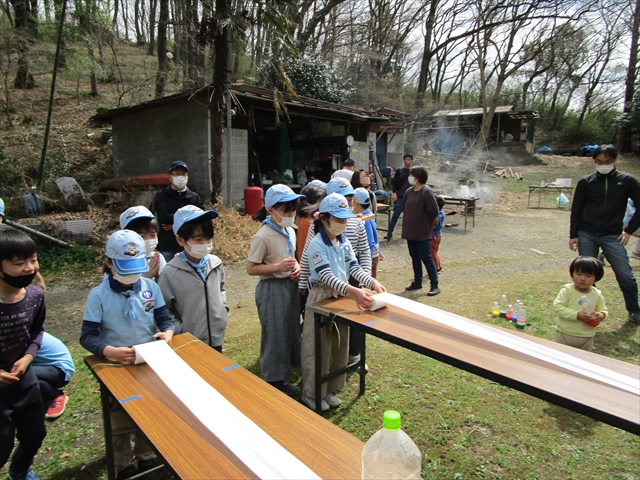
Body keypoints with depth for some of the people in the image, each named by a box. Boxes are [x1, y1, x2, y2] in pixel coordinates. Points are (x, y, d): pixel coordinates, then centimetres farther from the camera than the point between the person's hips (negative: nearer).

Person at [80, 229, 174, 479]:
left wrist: (167, 332, -25)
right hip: (117, 367, -2)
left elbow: (164, 318, -2)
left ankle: (146, 459, 45)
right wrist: (110, 351, -34)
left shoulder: (151, 287, -7)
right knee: (121, 424, 17)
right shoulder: (98, 295, -14)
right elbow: (88, 336, -16)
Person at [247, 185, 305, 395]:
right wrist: (278, 267, -26)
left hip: (290, 286, 8)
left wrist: (296, 267, -2)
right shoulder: (263, 237, -19)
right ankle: (273, 381, 22)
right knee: (275, 335, 3)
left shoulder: (290, 232, 6)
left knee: (291, 331, 17)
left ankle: (283, 377, 35)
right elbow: (251, 268, -17)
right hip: (272, 289, -8)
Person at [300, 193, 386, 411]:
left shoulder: (344, 242, 4)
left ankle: (330, 389, 33)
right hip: (321, 298, -7)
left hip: (342, 296, 7)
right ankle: (311, 394, 21)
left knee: (339, 345, 16)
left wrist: (373, 282, -19)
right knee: (319, 348, 3)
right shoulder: (317, 244, -19)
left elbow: (354, 268, 0)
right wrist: (354, 292, -42)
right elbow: (328, 277, -28)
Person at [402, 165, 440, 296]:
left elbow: (433, 210, -19)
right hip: (410, 231, 8)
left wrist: (432, 221, -2)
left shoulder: (427, 192, -16)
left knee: (426, 258, -4)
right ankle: (417, 282, 28)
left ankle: (434, 285, 5)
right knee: (415, 258, 15)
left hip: (423, 232, -7)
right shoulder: (409, 191, 8)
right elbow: (404, 206, 20)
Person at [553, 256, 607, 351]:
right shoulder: (567, 290, -15)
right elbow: (557, 307, -21)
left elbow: (603, 310, 8)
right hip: (565, 334, -3)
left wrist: (601, 315, -17)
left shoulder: (597, 294, -3)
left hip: (586, 337, 3)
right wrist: (577, 315, -28)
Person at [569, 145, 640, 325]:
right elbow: (576, 210, 6)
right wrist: (573, 235, 2)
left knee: (625, 275, -2)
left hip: (612, 236, 0)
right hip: (586, 235, 1)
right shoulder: (586, 182, 3)